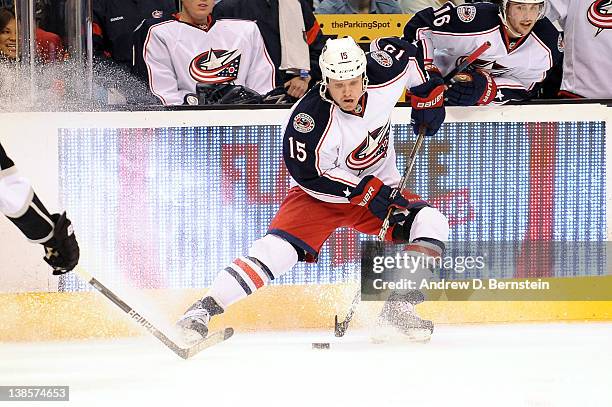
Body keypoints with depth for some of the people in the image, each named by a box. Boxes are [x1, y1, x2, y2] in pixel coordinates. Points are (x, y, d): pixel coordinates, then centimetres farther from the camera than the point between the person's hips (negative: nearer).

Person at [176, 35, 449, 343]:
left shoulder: (383, 76, -18)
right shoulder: (309, 117, -31)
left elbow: (405, 52, 4)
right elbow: (310, 173, -26)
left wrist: (428, 95, 6)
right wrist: (366, 191, -29)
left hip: (380, 187, 4)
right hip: (318, 194, -4)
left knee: (431, 223, -18)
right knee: (277, 249, -23)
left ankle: (398, 308, -12)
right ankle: (204, 309, -17)